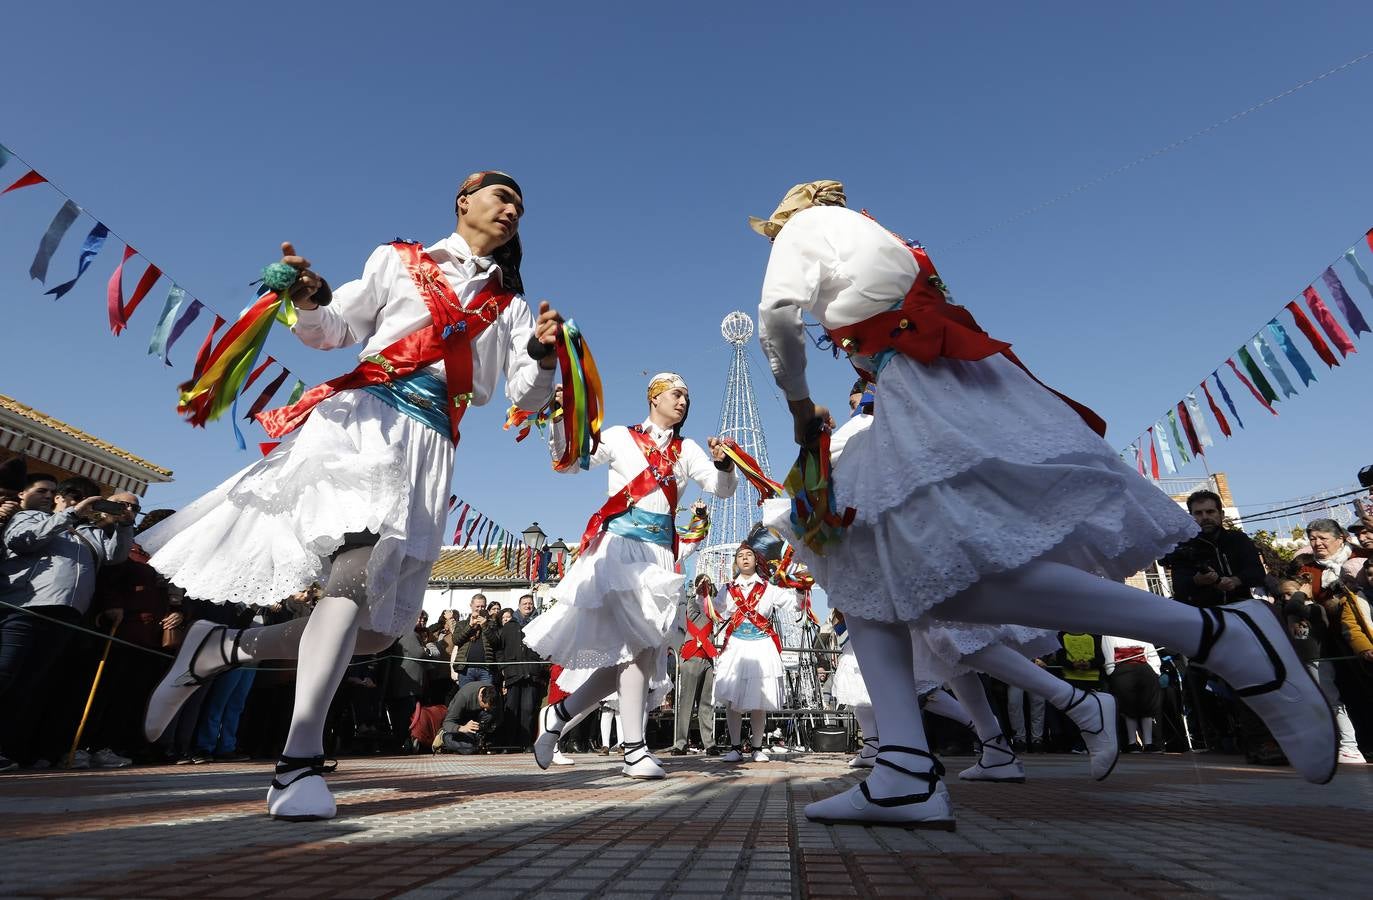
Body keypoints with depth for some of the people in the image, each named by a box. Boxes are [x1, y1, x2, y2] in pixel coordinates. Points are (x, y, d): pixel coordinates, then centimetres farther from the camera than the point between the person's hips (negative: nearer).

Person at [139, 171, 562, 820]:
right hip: (363, 419, -3)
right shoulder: (399, 259, 15)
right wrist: (310, 303, -7)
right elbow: (335, 330, 15)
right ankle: (302, 759, -21)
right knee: (358, 565, -26)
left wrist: (544, 355, -10)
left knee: (375, 629, -2)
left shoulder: (510, 305, 20)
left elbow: (525, 398, 10)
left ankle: (215, 650, 17)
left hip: (430, 448, 3)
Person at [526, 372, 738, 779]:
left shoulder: (687, 450, 16)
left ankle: (557, 715, 21)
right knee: (640, 643, -18)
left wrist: (724, 463, -16)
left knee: (630, 652, 3)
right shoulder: (621, 437, 7)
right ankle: (635, 750, -11)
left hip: (660, 555, 5)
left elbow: (722, 488, 6)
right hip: (619, 546, -5)